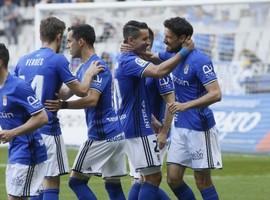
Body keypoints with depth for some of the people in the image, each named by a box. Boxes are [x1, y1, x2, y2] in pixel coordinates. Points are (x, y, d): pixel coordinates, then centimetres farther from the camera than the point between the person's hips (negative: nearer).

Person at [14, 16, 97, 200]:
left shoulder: (23, 60, 9)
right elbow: (81, 91, -9)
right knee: (51, 183, -2)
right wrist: (89, 73, 9)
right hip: (48, 130, -6)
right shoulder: (58, 60, -9)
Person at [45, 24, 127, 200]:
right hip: (116, 134, 10)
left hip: (101, 137, -10)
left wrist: (63, 105, -34)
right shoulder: (84, 68, 16)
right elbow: (69, 92, 16)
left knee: (76, 181, -5)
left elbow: (92, 99, -26)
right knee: (113, 185, 10)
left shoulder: (97, 66, -15)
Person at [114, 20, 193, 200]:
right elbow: (159, 71, -33)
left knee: (146, 177, 14)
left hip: (131, 128, 10)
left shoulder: (125, 61, 17)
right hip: (140, 130, -10)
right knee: (153, 177, -8)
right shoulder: (130, 61, -16)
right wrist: (184, 52, -24)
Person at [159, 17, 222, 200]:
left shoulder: (200, 61, -18)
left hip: (200, 129, -8)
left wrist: (186, 105, -33)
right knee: (173, 179, 3)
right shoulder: (174, 56, 7)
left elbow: (216, 94, -24)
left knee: (203, 181, -2)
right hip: (180, 128, 8)